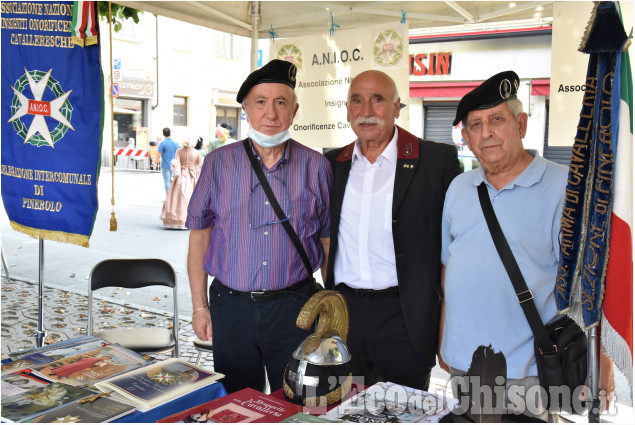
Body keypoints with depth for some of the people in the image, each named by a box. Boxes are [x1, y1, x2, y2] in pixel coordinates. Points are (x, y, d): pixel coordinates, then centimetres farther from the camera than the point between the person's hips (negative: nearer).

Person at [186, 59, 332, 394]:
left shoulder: (316, 167, 0)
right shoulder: (218, 163, 2)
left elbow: (329, 242, 4)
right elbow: (199, 237, 4)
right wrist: (199, 306, 2)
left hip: (295, 307, 0)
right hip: (231, 307, 1)